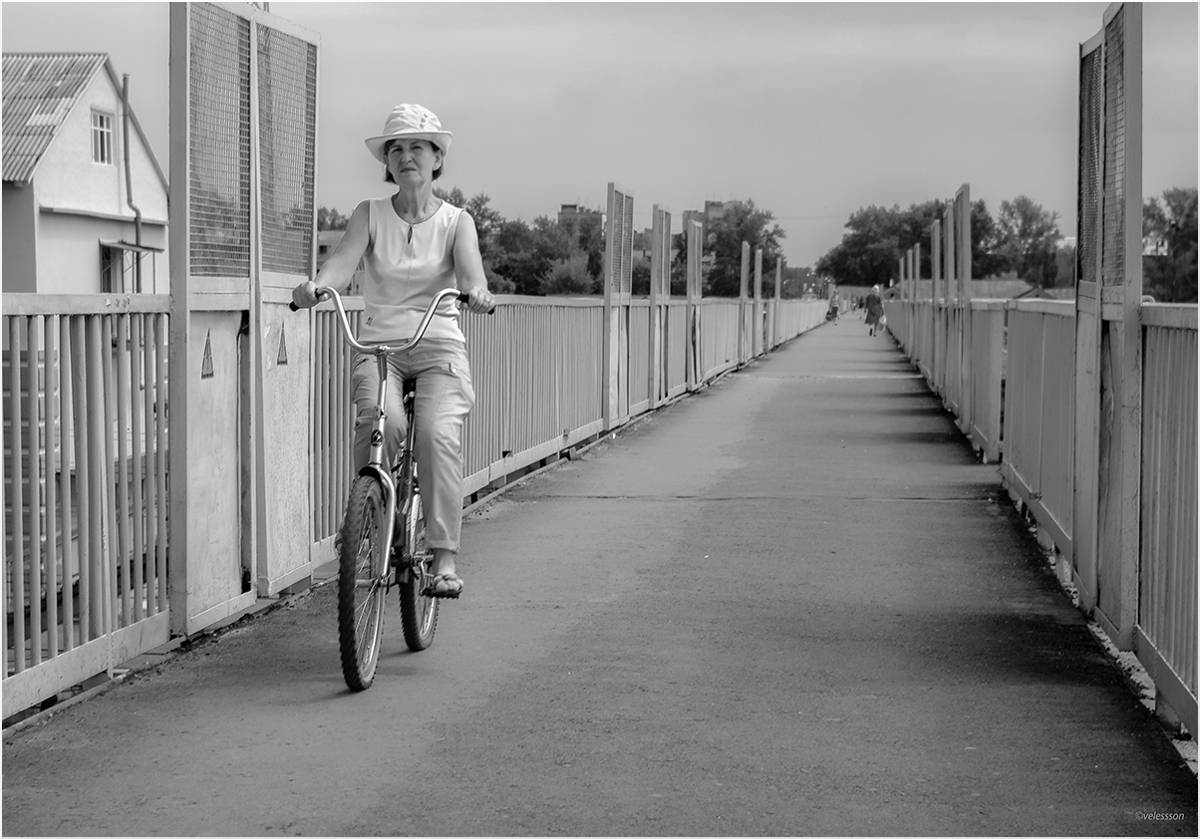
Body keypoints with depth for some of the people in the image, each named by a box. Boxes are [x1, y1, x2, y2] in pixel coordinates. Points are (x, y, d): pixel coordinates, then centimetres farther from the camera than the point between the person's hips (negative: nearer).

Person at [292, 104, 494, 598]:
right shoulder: (369, 215, 8)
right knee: (379, 419, -31)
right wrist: (314, 286, -33)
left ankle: (444, 558, -22)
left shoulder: (456, 221, 6)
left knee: (438, 433, -26)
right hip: (378, 347, 1)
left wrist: (477, 292, -38)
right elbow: (343, 260, -10)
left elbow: (469, 269, -13)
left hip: (438, 348, -1)